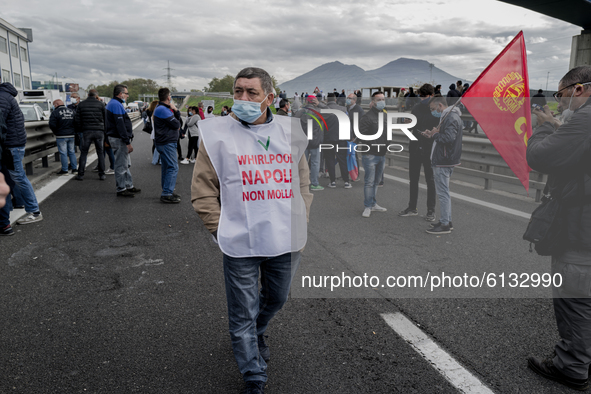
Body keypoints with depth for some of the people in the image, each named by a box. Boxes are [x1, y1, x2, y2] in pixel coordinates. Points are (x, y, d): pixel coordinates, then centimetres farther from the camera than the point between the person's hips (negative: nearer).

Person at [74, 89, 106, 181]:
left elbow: (77, 120, 3)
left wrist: (79, 130, 13)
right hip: (99, 131, -1)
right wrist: (104, 130, 13)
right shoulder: (100, 104, -1)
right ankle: (102, 174, 6)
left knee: (83, 153, 7)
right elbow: (105, 118, 1)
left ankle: (80, 174, 6)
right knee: (100, 153, 7)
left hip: (87, 132, 1)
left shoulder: (81, 105, 4)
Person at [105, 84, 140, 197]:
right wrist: (128, 142, -23)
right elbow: (120, 125, -23)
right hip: (119, 139, -11)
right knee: (121, 165, -4)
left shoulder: (113, 103, 17)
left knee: (126, 164, 17)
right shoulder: (116, 105, -17)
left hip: (118, 138, 11)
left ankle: (129, 186, 26)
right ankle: (121, 189, 3)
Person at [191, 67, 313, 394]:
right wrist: (222, 230, -10)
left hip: (287, 242, 4)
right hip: (241, 245, -3)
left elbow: (302, 184, 12)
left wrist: (300, 225, 6)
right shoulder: (217, 133, -5)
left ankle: (256, 333, 55)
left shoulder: (289, 132, 4)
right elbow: (203, 191, -4)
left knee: (276, 300, 23)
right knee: (243, 313, 6)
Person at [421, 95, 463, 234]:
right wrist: (433, 135, 8)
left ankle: (445, 225, -1)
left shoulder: (451, 118, -16)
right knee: (444, 192, 17)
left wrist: (435, 134, -12)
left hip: (443, 163, -11)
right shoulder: (451, 116, 17)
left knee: (443, 193, -6)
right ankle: (447, 220, 26)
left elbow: (449, 138, -28)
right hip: (445, 161, 11)